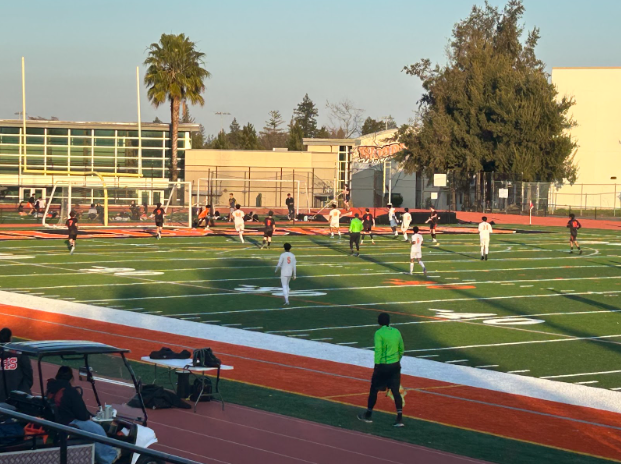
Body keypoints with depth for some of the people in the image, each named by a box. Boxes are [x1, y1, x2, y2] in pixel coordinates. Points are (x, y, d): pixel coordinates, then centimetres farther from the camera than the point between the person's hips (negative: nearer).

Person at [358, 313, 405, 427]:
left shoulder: (379, 333, -12)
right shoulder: (396, 332, 5)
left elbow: (378, 351, -19)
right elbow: (401, 350, 14)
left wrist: (376, 365, -14)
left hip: (382, 366, -5)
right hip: (395, 365, 5)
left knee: (374, 389, 11)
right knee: (396, 391, 5)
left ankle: (368, 415, 22)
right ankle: (399, 418, -1)